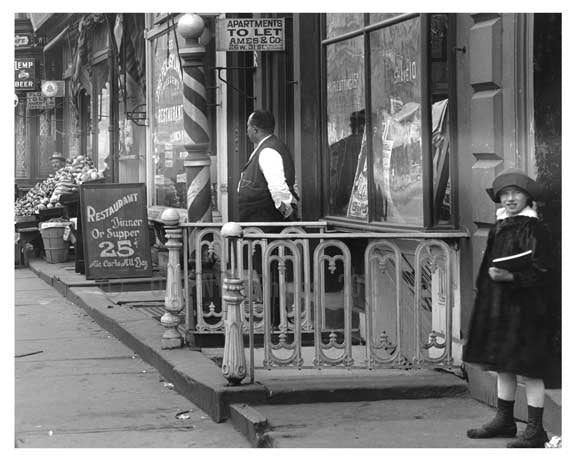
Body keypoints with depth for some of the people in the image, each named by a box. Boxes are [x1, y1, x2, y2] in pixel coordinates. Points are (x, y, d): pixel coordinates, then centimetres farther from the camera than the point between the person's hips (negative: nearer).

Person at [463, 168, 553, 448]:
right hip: (497, 307, 8)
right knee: (502, 367, 15)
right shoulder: (499, 228, 12)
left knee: (528, 371, -4)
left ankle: (535, 431, 2)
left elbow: (540, 272, -15)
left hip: (523, 309, -8)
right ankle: (504, 421, 27)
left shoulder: (534, 230, -11)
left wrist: (510, 276, -26)